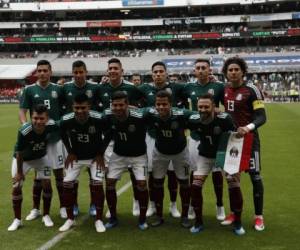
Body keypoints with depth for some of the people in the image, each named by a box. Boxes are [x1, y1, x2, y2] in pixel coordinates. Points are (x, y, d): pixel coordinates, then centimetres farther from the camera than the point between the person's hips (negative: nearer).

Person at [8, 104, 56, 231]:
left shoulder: (52, 126, -31)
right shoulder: (24, 131, -39)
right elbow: (19, 153, -24)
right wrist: (19, 172, -12)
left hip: (41, 157, 2)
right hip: (22, 159, -2)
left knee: (47, 185, -2)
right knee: (16, 187, -3)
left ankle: (46, 215, 17)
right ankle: (17, 219, 13)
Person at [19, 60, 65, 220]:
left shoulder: (58, 89, 4)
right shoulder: (29, 90, 1)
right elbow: (22, 111, -2)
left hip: (56, 137, 1)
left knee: (59, 172, 6)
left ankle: (63, 206, 18)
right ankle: (36, 208, 21)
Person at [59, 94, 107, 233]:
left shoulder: (98, 119, -29)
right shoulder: (66, 121, -23)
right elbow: (63, 135, 2)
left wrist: (101, 154, -7)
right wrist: (70, 152, 0)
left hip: (95, 156, -2)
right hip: (76, 157, 2)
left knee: (97, 184, -13)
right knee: (67, 184, -4)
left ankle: (98, 219, 3)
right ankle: (70, 219, 14)